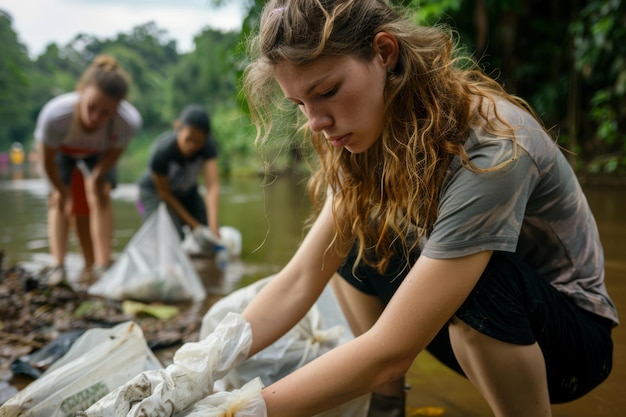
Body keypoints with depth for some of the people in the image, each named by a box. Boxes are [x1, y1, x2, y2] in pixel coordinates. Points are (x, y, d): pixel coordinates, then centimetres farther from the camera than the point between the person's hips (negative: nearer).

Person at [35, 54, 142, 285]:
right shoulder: (54, 114, -47)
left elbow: (114, 152, -18)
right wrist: (61, 190, -10)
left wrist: (96, 178, -6)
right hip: (62, 150, 0)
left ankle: (103, 266, -8)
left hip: (97, 152, 0)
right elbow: (47, 159, -26)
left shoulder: (130, 121, -44)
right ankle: (58, 266, -5)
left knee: (101, 195, -12)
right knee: (59, 199, -7)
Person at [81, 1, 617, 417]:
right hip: (473, 325, 6)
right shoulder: (367, 140, -9)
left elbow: (389, 350, -34)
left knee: (474, 276, -36)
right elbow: (299, 282, -13)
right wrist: (198, 372, -24)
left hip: (569, 332, -6)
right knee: (350, 243, -4)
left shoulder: (488, 147, -33)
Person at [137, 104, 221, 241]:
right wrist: (195, 225, -23)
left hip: (187, 191, 3)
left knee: (210, 236, -10)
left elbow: (212, 187, -36)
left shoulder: (209, 145, -28)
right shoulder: (162, 151, -35)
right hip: (155, 190, -3)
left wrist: (214, 227, -48)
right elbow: (165, 193, -23)